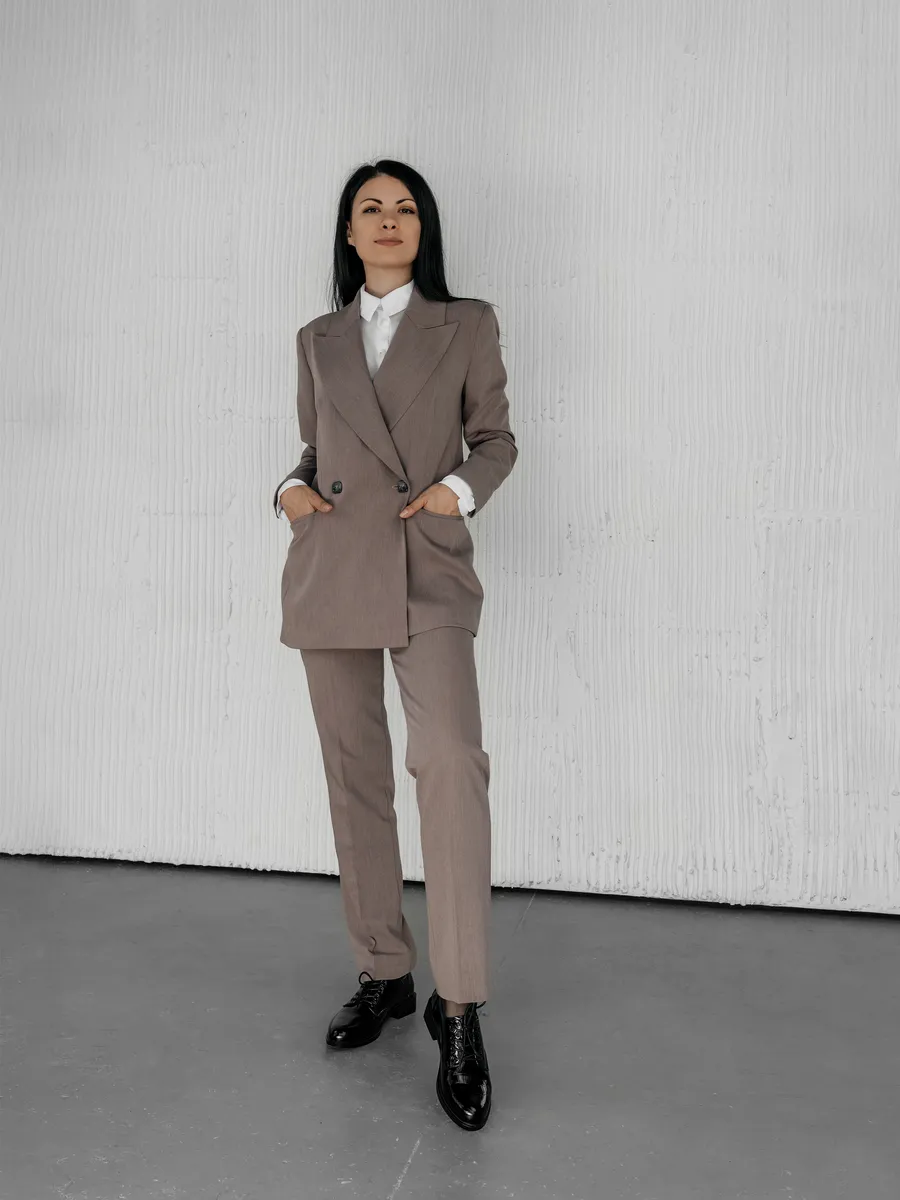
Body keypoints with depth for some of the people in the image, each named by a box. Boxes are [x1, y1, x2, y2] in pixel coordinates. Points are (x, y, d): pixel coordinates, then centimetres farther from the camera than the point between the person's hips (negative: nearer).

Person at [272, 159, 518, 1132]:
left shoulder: (467, 325, 9)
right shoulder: (317, 340, 16)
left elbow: (496, 437, 11)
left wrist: (464, 487, -8)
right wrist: (291, 488, 1)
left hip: (428, 575, -3)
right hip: (329, 573, 4)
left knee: (451, 764, -21)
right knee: (354, 778, 6)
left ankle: (459, 1010, -12)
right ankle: (383, 974, 21)